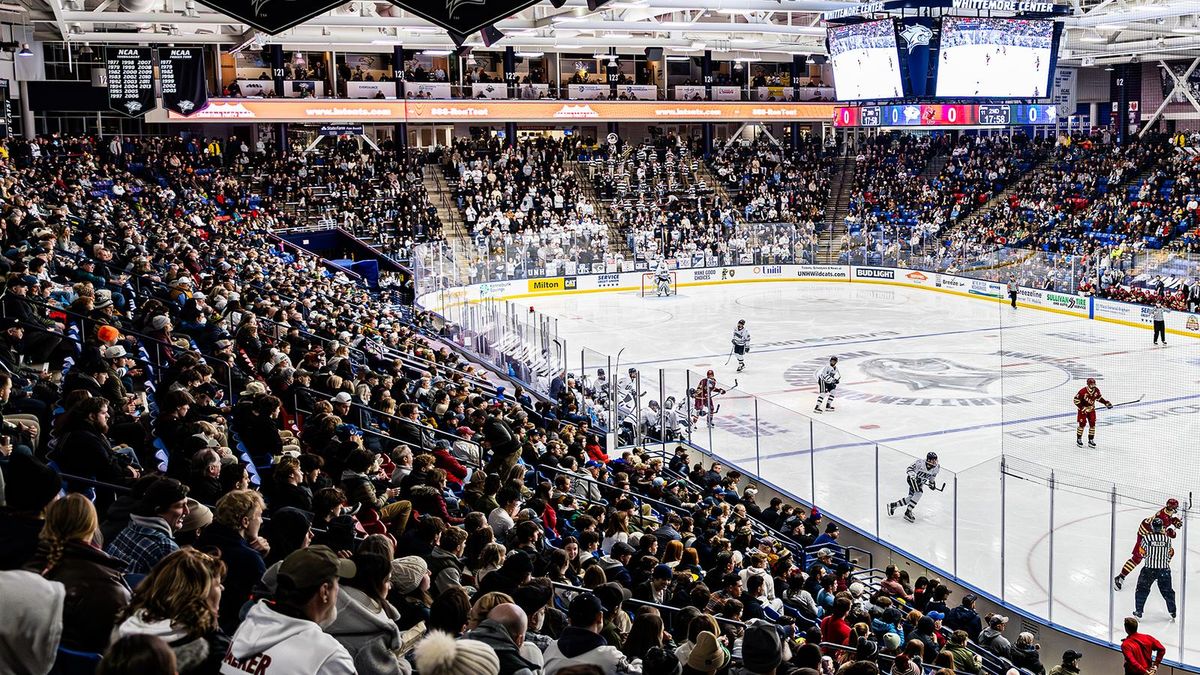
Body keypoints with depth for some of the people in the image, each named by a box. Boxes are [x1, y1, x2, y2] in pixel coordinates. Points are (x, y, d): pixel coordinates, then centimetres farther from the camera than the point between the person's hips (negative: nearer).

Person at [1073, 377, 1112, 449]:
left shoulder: (1096, 390, -8)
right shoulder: (1083, 391, -26)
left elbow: (1099, 397, 12)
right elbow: (1076, 400, -21)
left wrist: (1106, 403, 2)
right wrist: (1082, 408, -25)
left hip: (1091, 409, 5)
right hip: (1083, 409, -5)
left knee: (1092, 424, 1)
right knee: (1082, 424, -5)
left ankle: (1091, 440, 11)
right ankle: (1079, 439, 10)